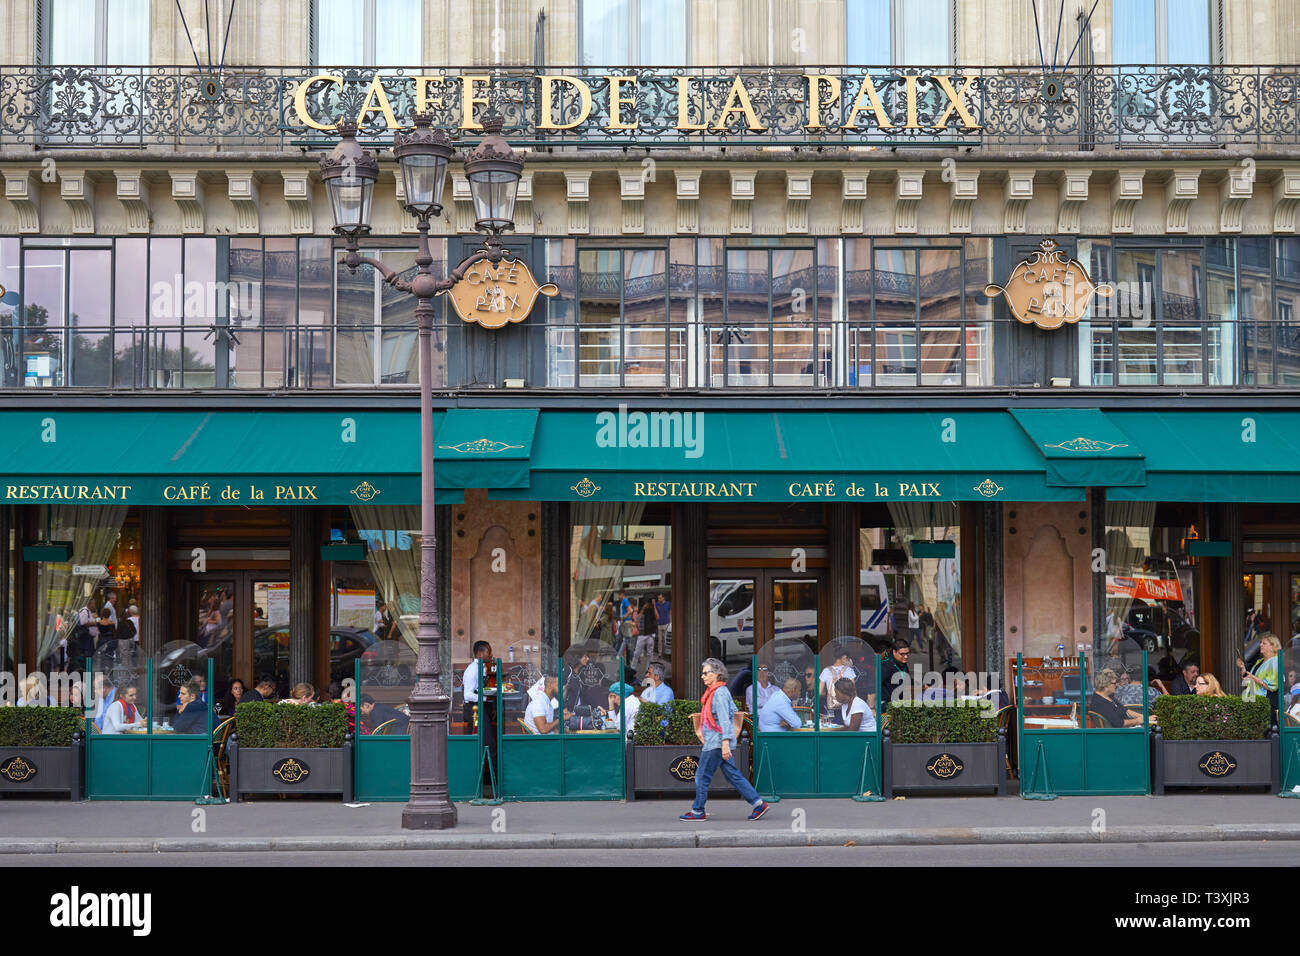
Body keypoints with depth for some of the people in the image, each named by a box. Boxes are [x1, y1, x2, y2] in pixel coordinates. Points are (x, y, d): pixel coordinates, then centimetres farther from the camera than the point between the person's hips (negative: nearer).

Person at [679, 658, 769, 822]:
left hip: (716, 743, -10)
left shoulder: (719, 693, -15)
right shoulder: (714, 692, 15)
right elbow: (733, 710, 25)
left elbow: (724, 719, -21)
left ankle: (697, 812, 6)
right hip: (714, 742, 10)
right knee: (733, 775, 10)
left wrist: (725, 742, -27)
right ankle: (758, 803, 8)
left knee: (702, 776, -2)